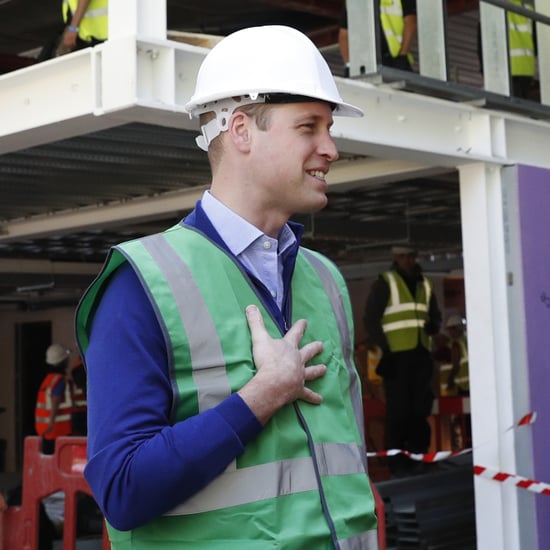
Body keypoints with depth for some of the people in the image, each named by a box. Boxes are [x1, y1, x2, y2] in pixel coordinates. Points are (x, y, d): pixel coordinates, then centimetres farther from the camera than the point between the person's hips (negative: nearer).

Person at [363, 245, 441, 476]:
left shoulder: (425, 284, 17)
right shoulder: (384, 283, 0)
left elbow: (435, 315, 24)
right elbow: (371, 319, -4)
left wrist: (433, 325, 0)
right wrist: (386, 348, -13)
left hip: (421, 355, 5)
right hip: (397, 355, -5)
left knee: (420, 408, 7)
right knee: (398, 410, -5)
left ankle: (417, 458, 16)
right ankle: (397, 463, -1)